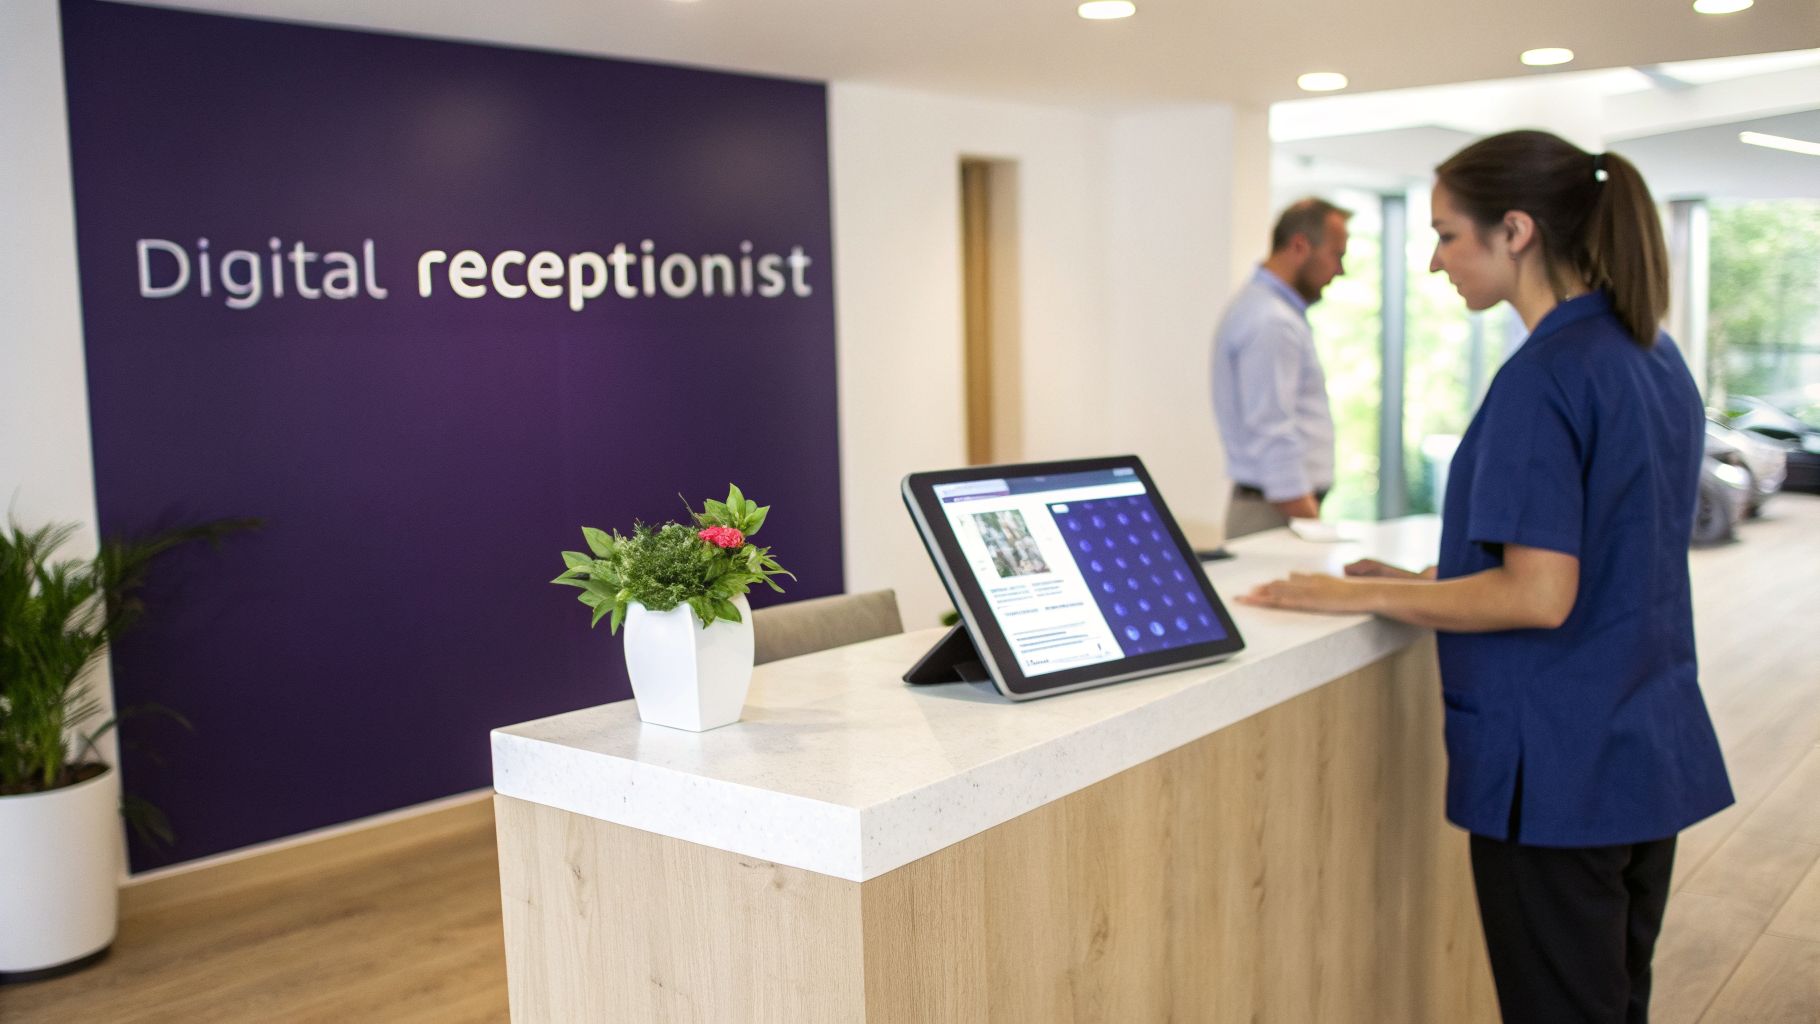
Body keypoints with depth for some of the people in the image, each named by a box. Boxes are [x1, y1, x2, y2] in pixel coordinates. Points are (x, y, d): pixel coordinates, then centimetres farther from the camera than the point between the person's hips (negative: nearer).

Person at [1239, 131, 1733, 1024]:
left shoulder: (1543, 376, -20)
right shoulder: (1656, 359, 8)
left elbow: (1539, 596, -24)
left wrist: (1363, 596, -14)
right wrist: (1431, 581, 15)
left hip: (1559, 770, -9)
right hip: (1651, 749, 9)